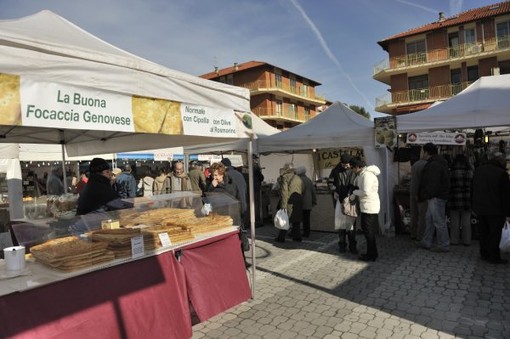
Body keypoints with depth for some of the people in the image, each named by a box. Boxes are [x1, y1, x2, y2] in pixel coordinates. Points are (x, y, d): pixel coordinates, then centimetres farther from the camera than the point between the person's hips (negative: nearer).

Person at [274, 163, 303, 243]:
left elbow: (284, 192, -13)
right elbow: (302, 190, 9)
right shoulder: (298, 178, 12)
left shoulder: (285, 178, -8)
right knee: (296, 219, 13)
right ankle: (297, 236, 16)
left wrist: (284, 205, -14)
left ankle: (281, 237, 5)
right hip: (299, 201, 6)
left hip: (290, 201, -6)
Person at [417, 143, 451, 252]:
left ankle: (444, 245, 6)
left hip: (436, 198, -11)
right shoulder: (438, 162, 17)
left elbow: (432, 183, -24)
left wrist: (425, 195, -15)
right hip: (435, 197, 11)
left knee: (439, 221, -3)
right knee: (429, 219, 16)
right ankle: (426, 242, 25)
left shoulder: (434, 165, -19)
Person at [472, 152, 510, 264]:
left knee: (483, 233, 14)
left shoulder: (478, 170, 8)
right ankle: (494, 257, 8)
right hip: (495, 210, -6)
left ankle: (484, 254, 22)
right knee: (495, 233, 2)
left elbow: (473, 190, 14)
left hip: (480, 208, 6)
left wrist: (474, 207, 20)